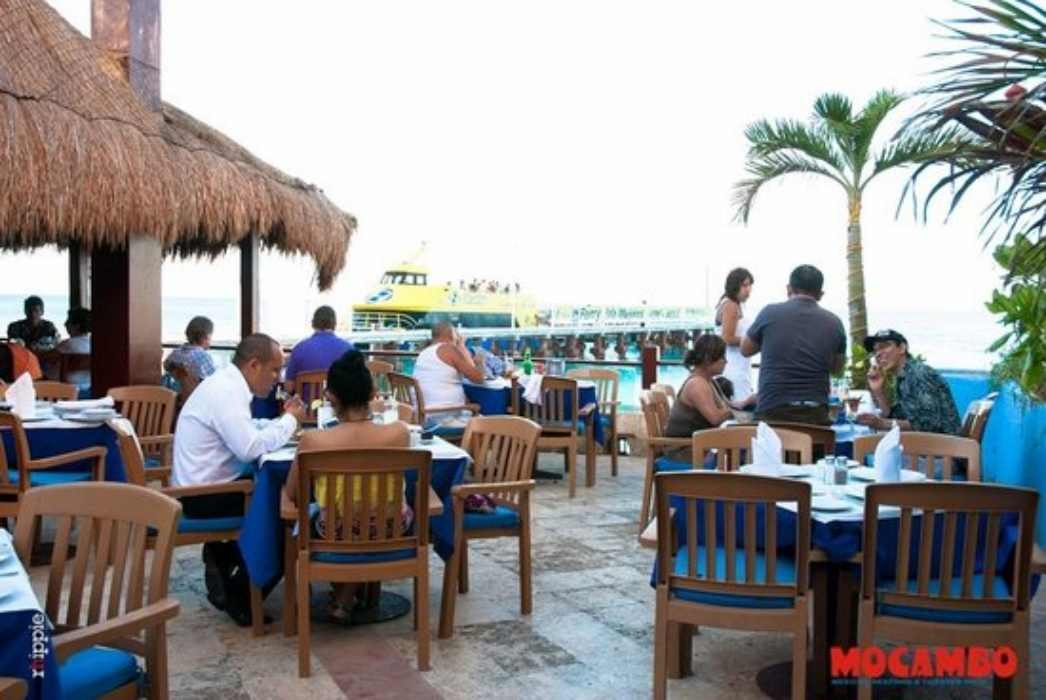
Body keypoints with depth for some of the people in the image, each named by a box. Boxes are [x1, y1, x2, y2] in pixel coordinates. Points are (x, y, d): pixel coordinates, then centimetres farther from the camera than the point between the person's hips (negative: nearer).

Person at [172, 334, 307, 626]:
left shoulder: (227, 385, 10)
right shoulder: (226, 391, -22)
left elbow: (246, 436, 12)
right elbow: (250, 448, -30)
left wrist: (284, 420, 0)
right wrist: (290, 419, -18)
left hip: (205, 487, 10)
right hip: (202, 495, -10)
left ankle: (223, 568, 22)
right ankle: (241, 598, 4)